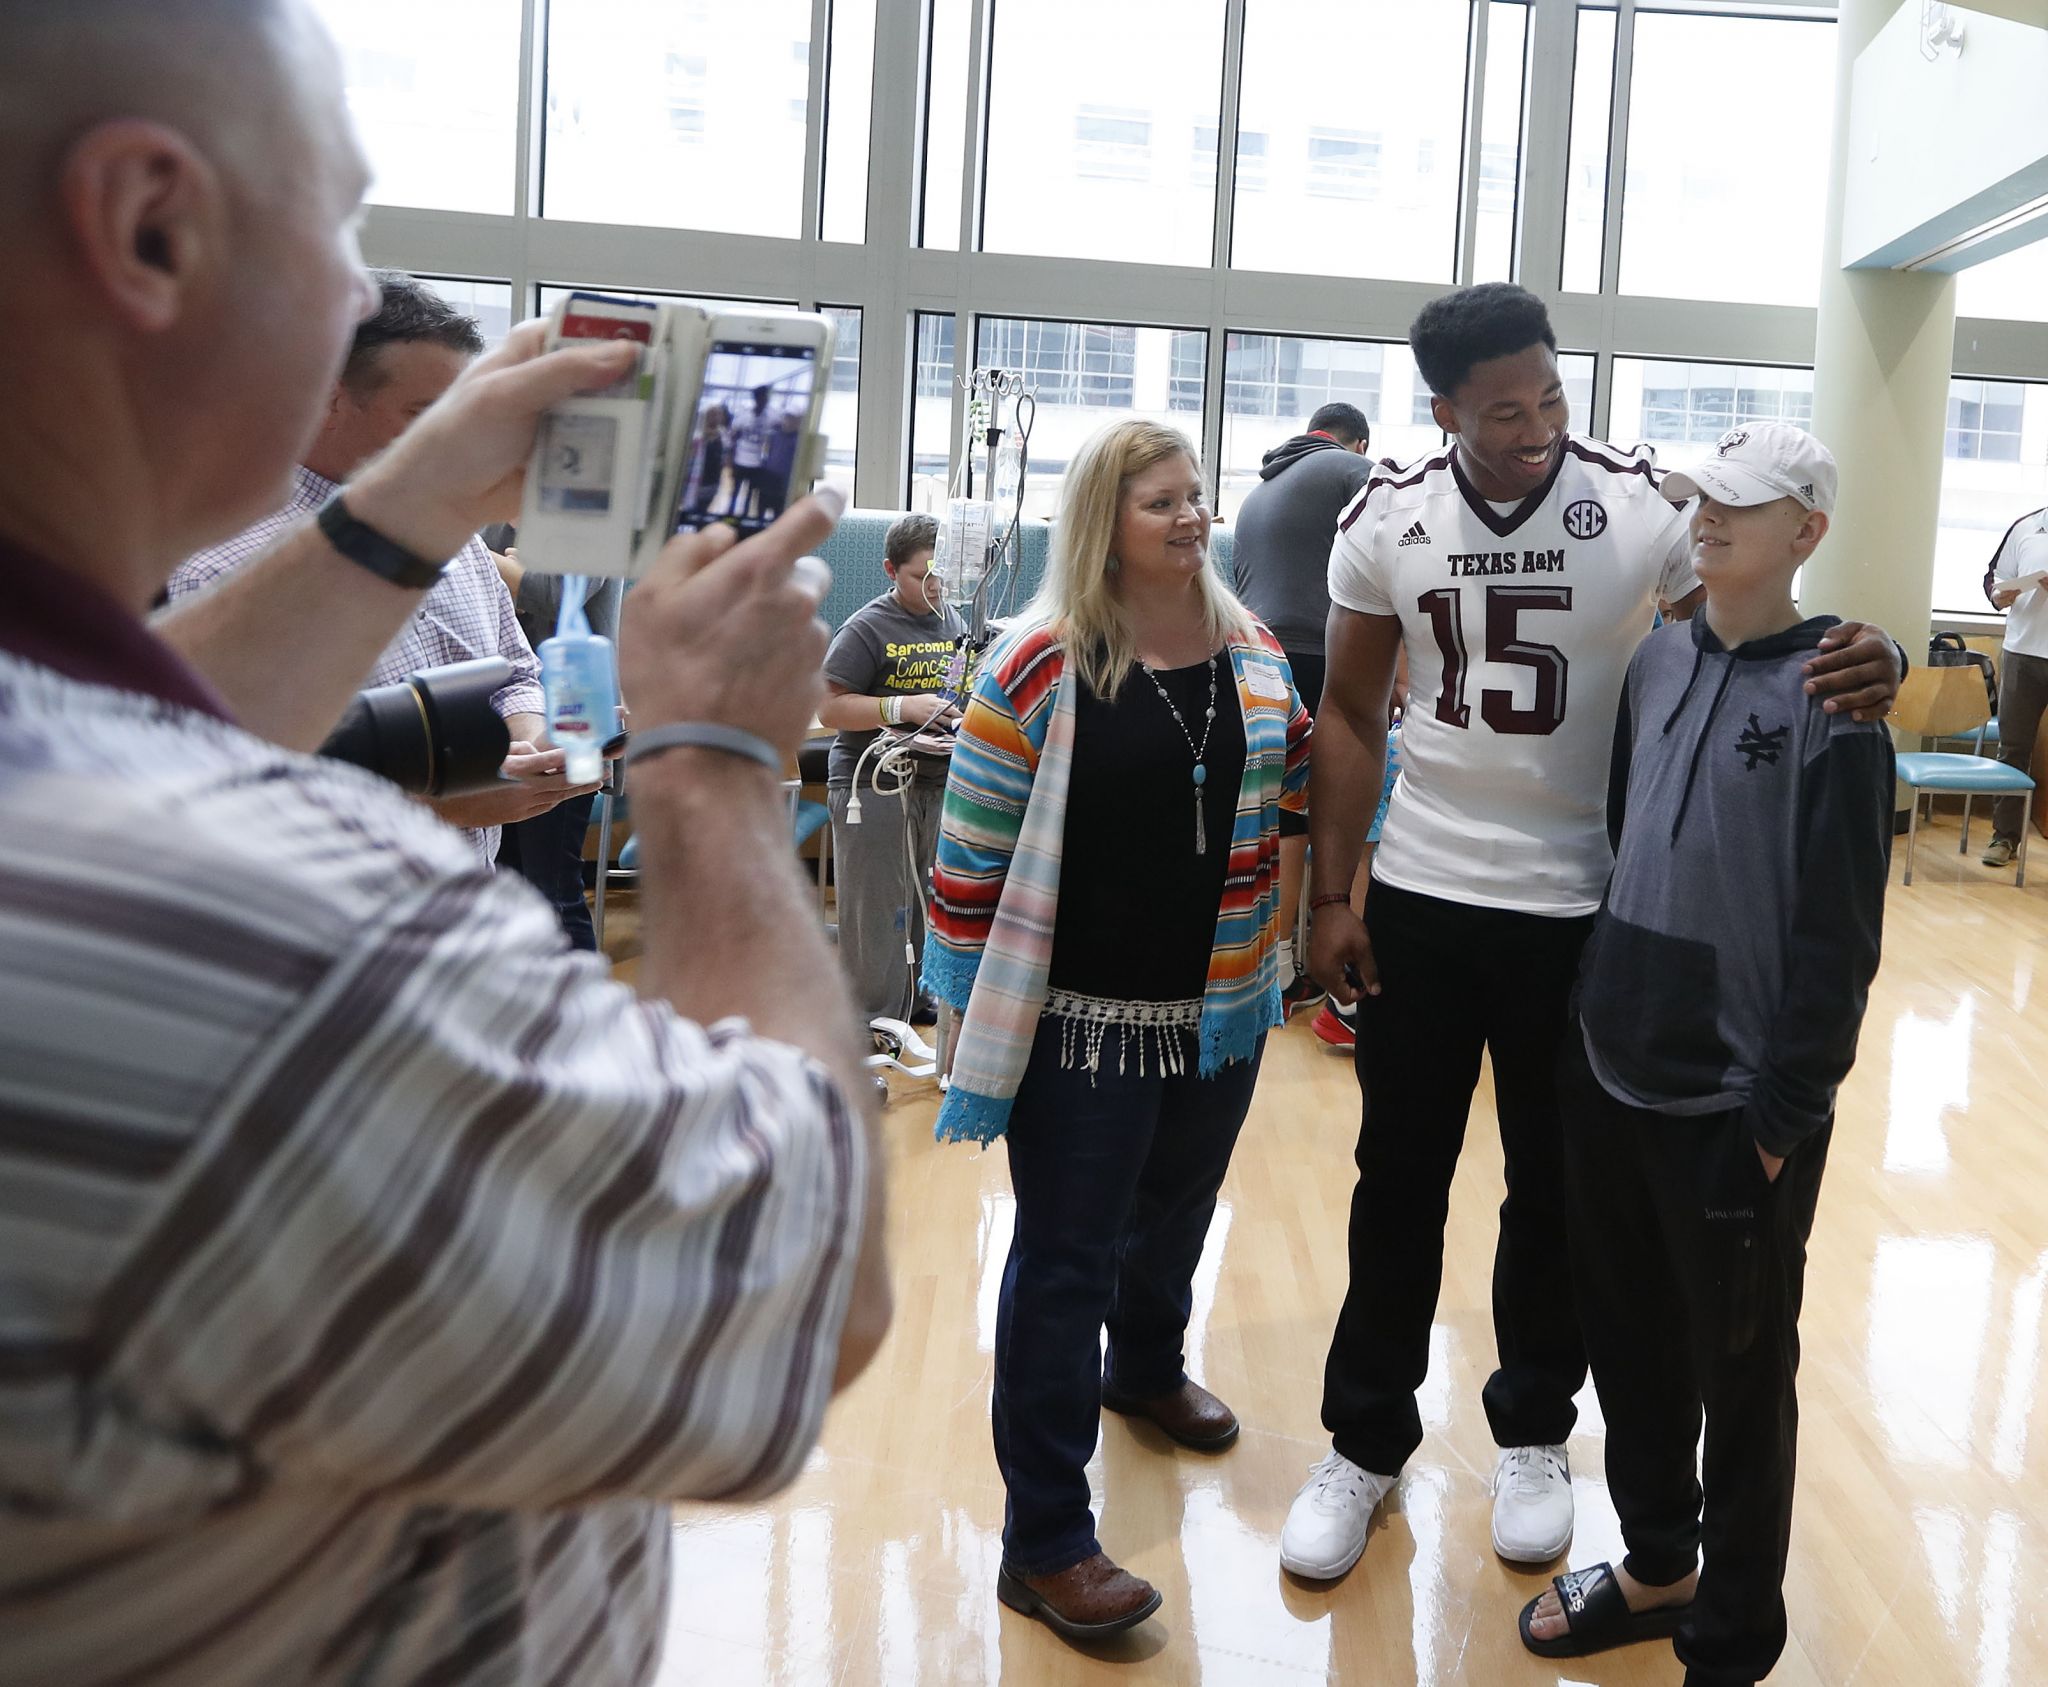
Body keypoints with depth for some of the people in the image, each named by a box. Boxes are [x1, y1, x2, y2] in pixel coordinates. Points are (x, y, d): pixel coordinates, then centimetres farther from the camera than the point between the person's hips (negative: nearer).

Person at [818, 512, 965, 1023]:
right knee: (876, 907, -3)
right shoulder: (869, 628, -8)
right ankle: (870, 1024, 5)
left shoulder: (956, 622, 11)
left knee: (928, 904, 13)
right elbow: (830, 707, -12)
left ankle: (916, 1004, 27)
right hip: (874, 785, -6)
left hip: (938, 784, 6)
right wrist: (903, 707, -21)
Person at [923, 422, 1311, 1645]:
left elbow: (1306, 787, 16)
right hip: (1081, 1017, -5)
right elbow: (974, 846, -11)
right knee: (1066, 1262, 2)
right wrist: (973, 1005, -9)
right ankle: (1047, 1542, 12)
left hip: (1221, 1009, 6)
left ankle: (1147, 1368, 55)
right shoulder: (1041, 666, -14)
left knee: (1178, 1216, 25)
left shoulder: (1253, 653, 3)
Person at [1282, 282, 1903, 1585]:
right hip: (1419, 896, 1)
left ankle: (1534, 1431, 35)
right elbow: (1352, 716, 3)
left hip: (1579, 906, -1)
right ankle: (1366, 1442, 28)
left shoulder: (1643, 504, -10)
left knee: (1556, 1186, 13)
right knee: (1399, 1180, 11)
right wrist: (1330, 898, 0)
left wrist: (1865, 662, -29)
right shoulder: (1387, 519, -4)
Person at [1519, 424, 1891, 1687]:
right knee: (1630, 1345, 18)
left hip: (1738, 1108, -5)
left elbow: (1838, 934, -12)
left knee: (1740, 1380, 10)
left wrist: (1784, 1114, -13)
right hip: (1614, 1078, 6)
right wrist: (1602, 1014, 11)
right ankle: (1657, 1565, 40)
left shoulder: (1831, 700, -11)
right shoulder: (1659, 659, 6)